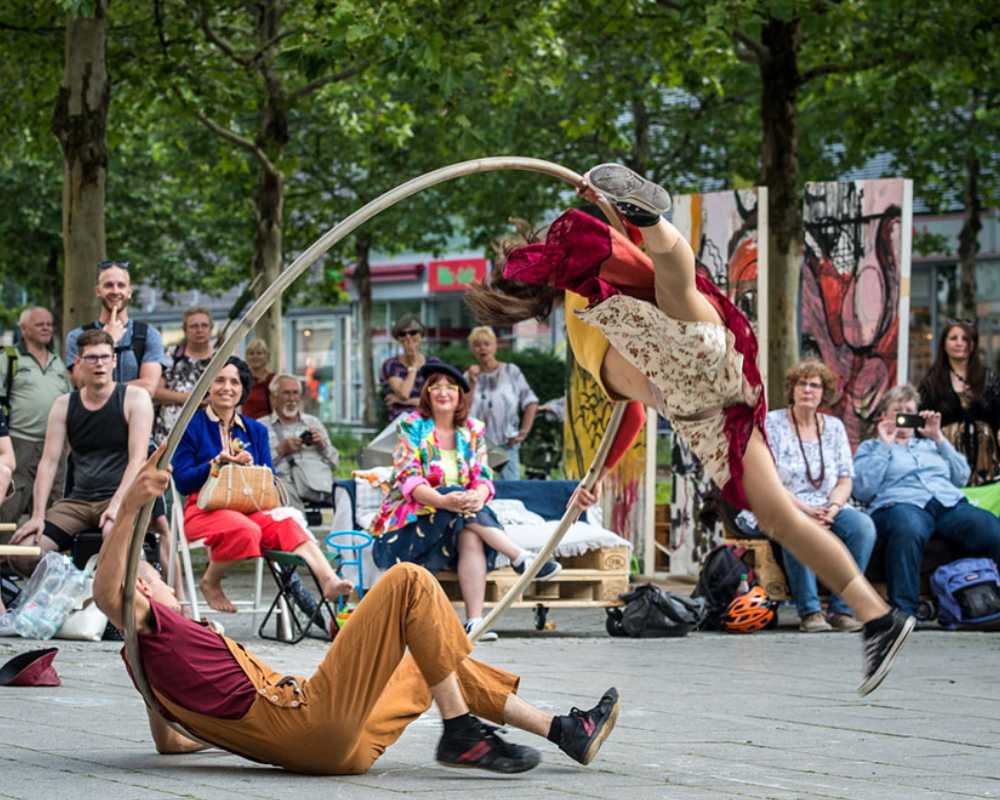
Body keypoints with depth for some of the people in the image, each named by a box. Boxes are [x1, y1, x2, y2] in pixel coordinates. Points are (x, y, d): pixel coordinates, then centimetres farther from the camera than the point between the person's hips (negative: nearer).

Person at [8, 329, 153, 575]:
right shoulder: (64, 405, 9)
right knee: (24, 554, -15)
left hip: (122, 497, -4)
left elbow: (138, 458, -10)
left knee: (114, 532, -40)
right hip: (78, 500, 4)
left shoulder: (134, 398, -1)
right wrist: (38, 516, -8)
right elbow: (48, 461, 3)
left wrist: (117, 504, -23)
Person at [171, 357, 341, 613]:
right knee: (244, 529, -38)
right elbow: (182, 480, -2)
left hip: (251, 507, 4)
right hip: (205, 508, -4)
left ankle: (329, 582, -50)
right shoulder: (191, 425, 7)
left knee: (286, 523, -30)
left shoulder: (255, 430, 20)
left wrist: (251, 466, -8)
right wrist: (216, 464, -16)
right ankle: (210, 583, -12)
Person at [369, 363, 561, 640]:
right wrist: (442, 501, -32)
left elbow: (483, 478, 3)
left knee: (471, 536, -32)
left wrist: (478, 497, -24)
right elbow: (407, 479, -13)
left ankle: (475, 620, -42)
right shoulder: (412, 426, -1)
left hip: (456, 522, 2)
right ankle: (521, 559, -29)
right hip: (410, 521, -2)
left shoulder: (473, 430, 11)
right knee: (455, 493, -30)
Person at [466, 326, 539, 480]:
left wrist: (524, 431, -4)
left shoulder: (511, 372, 6)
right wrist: (472, 383, -8)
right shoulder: (469, 376, 9)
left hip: (507, 444, -1)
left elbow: (531, 404, 5)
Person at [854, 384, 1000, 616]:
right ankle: (903, 611, -45)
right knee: (908, 530, -43)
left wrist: (939, 439, 18)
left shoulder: (930, 444, 35)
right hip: (901, 504, -3)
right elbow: (863, 491, 7)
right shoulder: (870, 447, 25)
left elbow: (962, 477, 22)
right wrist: (884, 447, 8)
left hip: (950, 503, 3)